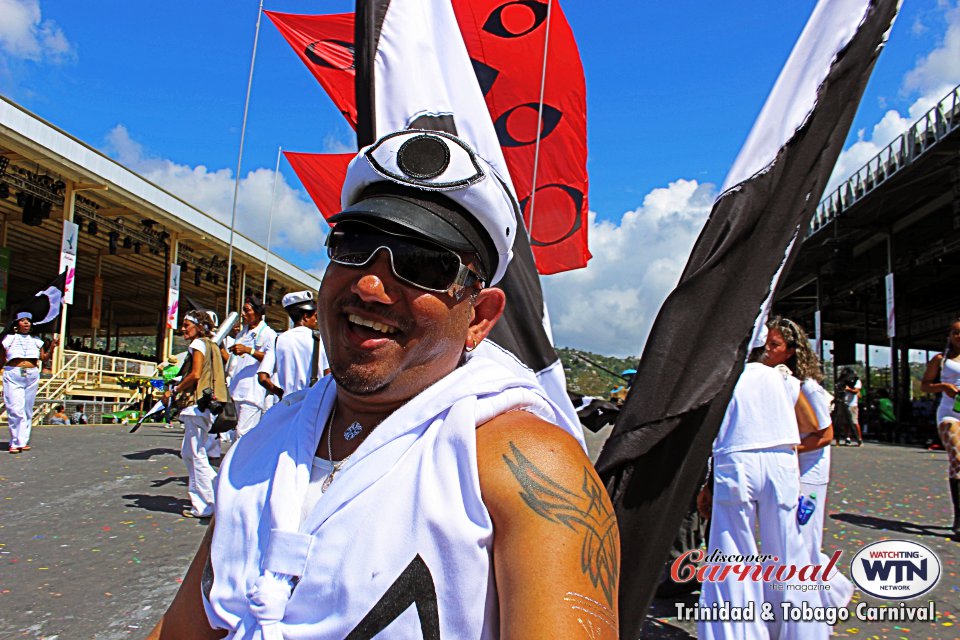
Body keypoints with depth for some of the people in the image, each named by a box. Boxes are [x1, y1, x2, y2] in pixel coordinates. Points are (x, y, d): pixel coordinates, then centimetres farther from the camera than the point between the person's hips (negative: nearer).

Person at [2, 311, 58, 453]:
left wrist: (52, 346, 0)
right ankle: (16, 442, -5)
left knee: (28, 410, 6)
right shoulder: (9, 339, 6)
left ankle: (24, 441, 13)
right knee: (16, 409, -10)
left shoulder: (36, 340, 14)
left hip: (32, 375, 3)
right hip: (13, 375, -3)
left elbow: (44, 357, 12)